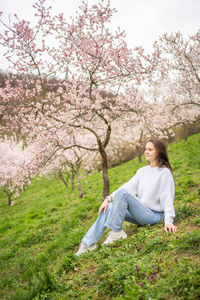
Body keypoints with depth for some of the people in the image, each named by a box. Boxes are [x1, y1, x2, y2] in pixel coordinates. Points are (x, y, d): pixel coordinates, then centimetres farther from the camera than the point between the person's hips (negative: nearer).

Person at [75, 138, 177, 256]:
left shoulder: (164, 172, -10)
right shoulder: (143, 171, 12)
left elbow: (167, 198, -16)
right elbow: (129, 186, 6)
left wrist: (169, 221, -26)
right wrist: (108, 199, -5)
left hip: (154, 215, -7)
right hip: (141, 212, 7)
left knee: (122, 193, -26)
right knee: (109, 207, -10)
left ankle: (117, 231, -17)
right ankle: (88, 243, -8)